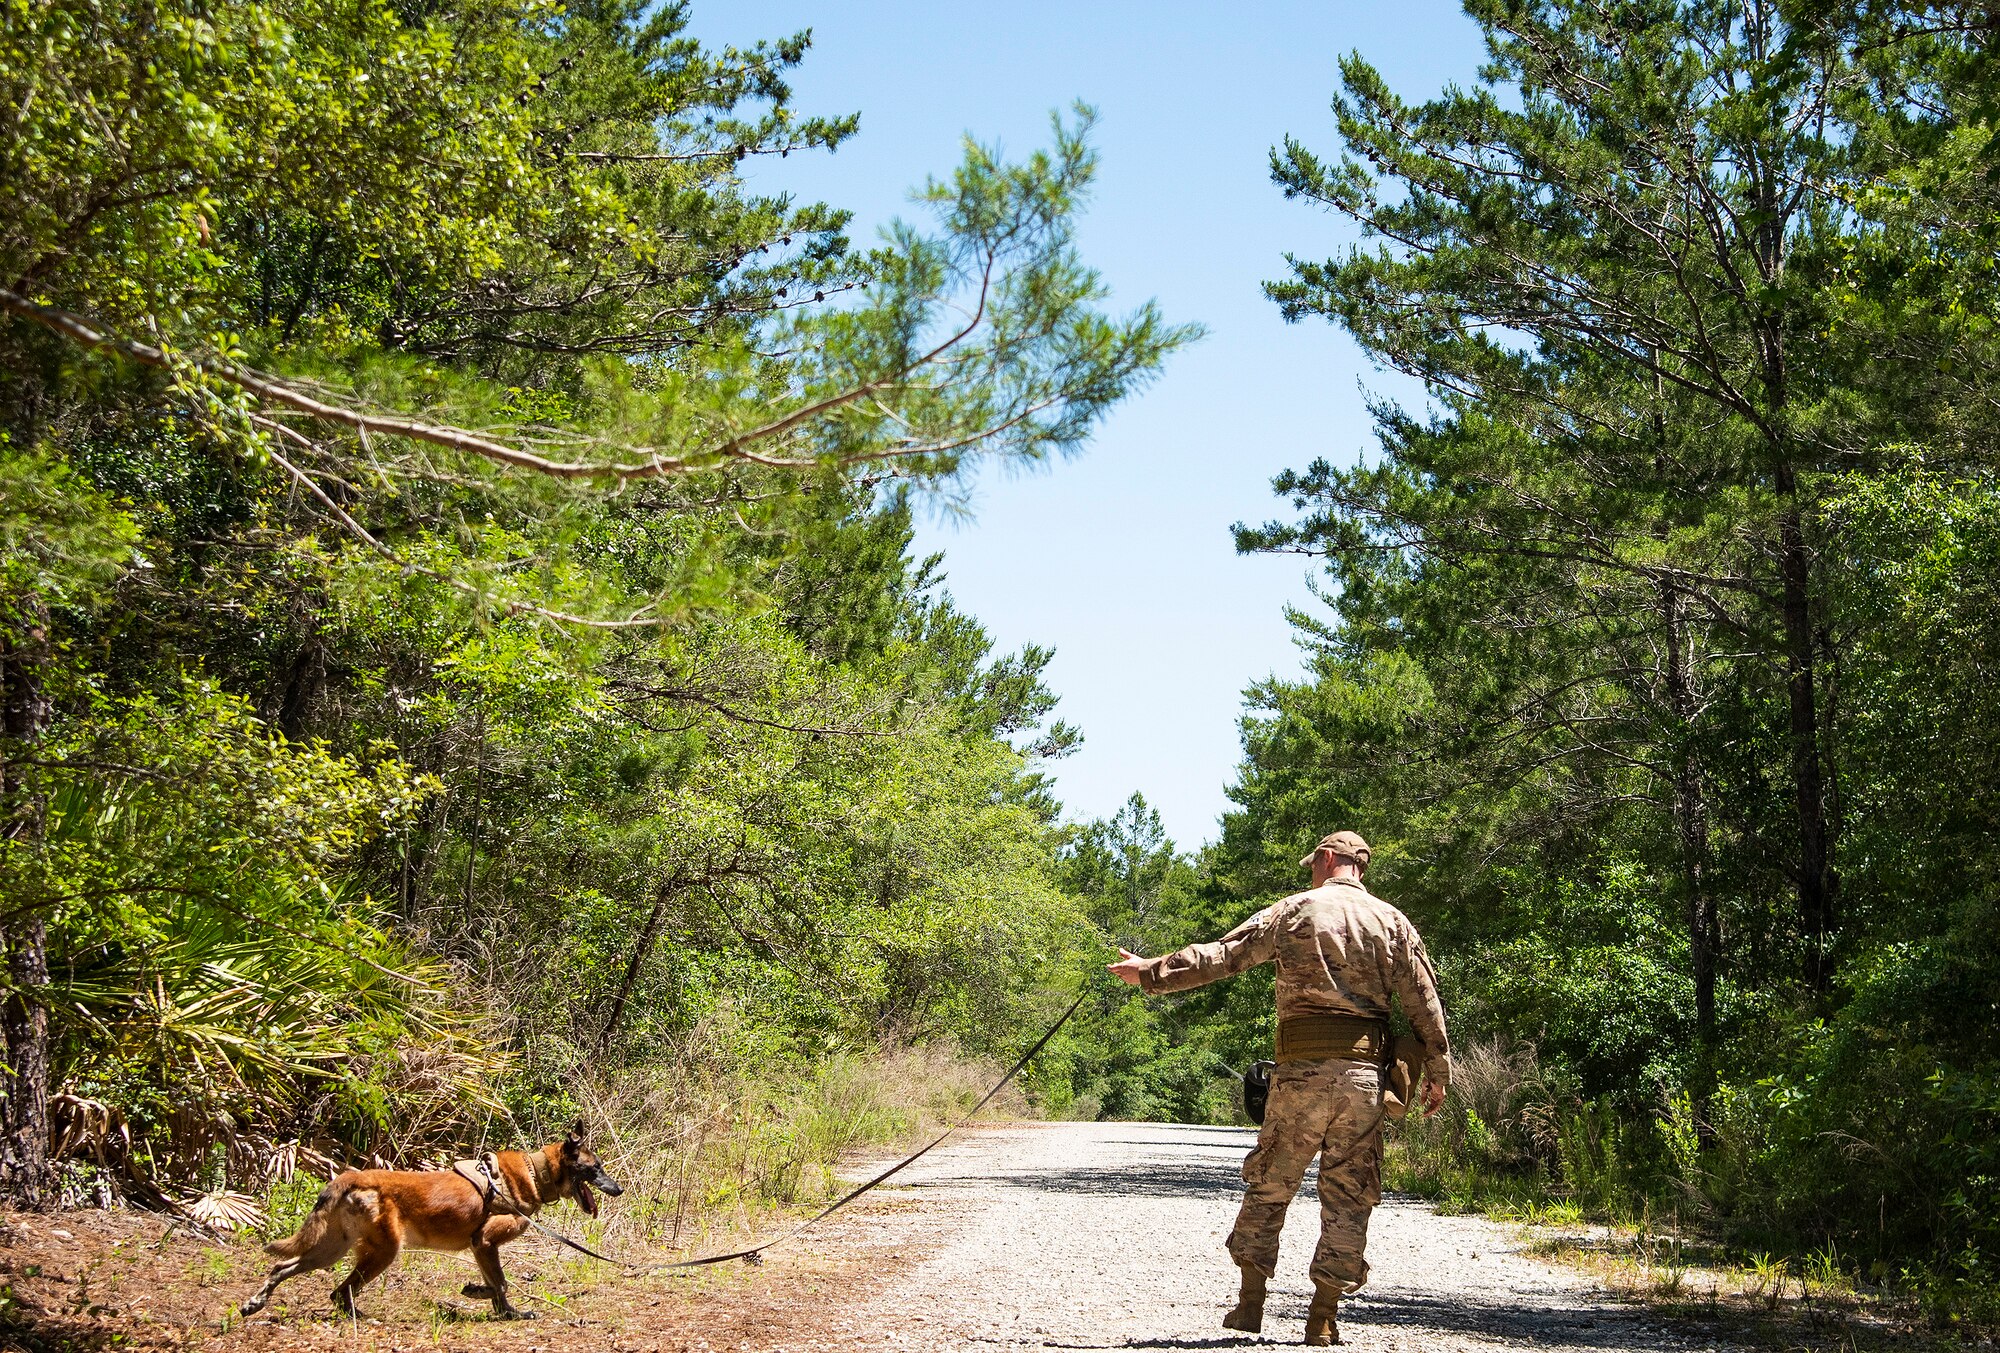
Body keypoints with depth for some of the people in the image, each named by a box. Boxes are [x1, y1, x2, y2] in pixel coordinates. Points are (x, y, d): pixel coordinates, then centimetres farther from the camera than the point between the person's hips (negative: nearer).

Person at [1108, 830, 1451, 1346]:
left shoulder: (1295, 911, 3)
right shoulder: (1392, 921, 9)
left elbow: (1220, 955, 2)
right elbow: (1424, 1001, 6)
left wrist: (1150, 973, 10)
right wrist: (1437, 1072, 13)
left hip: (1302, 1070, -2)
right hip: (1365, 1072, 2)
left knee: (1269, 1183, 11)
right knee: (1348, 1196, 7)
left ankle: (1250, 1302, 11)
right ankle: (1324, 1318, 6)